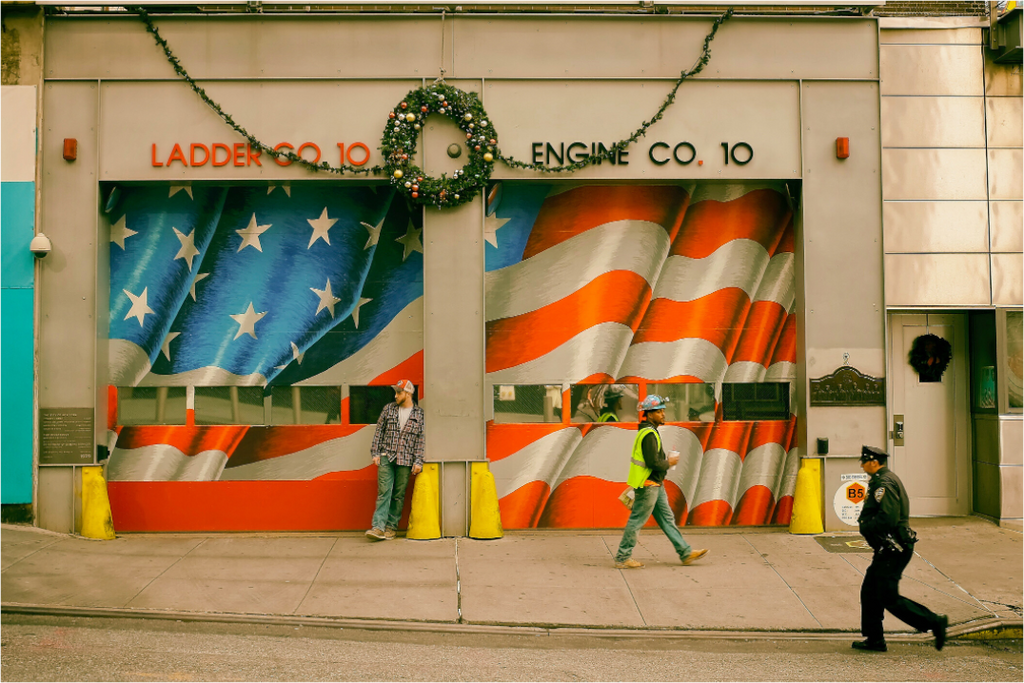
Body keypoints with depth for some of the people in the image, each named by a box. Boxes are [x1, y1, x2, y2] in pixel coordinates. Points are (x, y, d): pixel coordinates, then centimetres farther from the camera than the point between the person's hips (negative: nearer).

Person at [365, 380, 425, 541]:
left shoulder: (419, 414, 3)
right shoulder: (388, 409, 8)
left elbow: (421, 439, 2)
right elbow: (379, 431, 10)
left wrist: (418, 461, -4)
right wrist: (375, 453, 2)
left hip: (405, 461, 0)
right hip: (386, 457, 0)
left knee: (399, 495, 4)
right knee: (384, 492, -8)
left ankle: (391, 527, 11)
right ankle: (379, 527, -13)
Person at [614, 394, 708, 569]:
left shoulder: (649, 432, 14)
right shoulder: (649, 434, -19)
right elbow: (653, 462, -25)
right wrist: (669, 463, -9)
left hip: (655, 485, 11)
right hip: (648, 486, -11)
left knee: (667, 518, 12)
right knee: (637, 521, -2)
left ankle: (686, 553, 17)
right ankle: (622, 558, 6)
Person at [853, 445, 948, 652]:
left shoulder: (884, 483, -18)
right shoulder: (885, 480, 16)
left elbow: (888, 518, -27)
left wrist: (865, 527, -14)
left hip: (893, 551, -11)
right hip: (889, 549, 11)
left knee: (889, 598, -6)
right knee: (869, 592, 12)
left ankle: (934, 622, -1)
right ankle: (874, 639, 17)